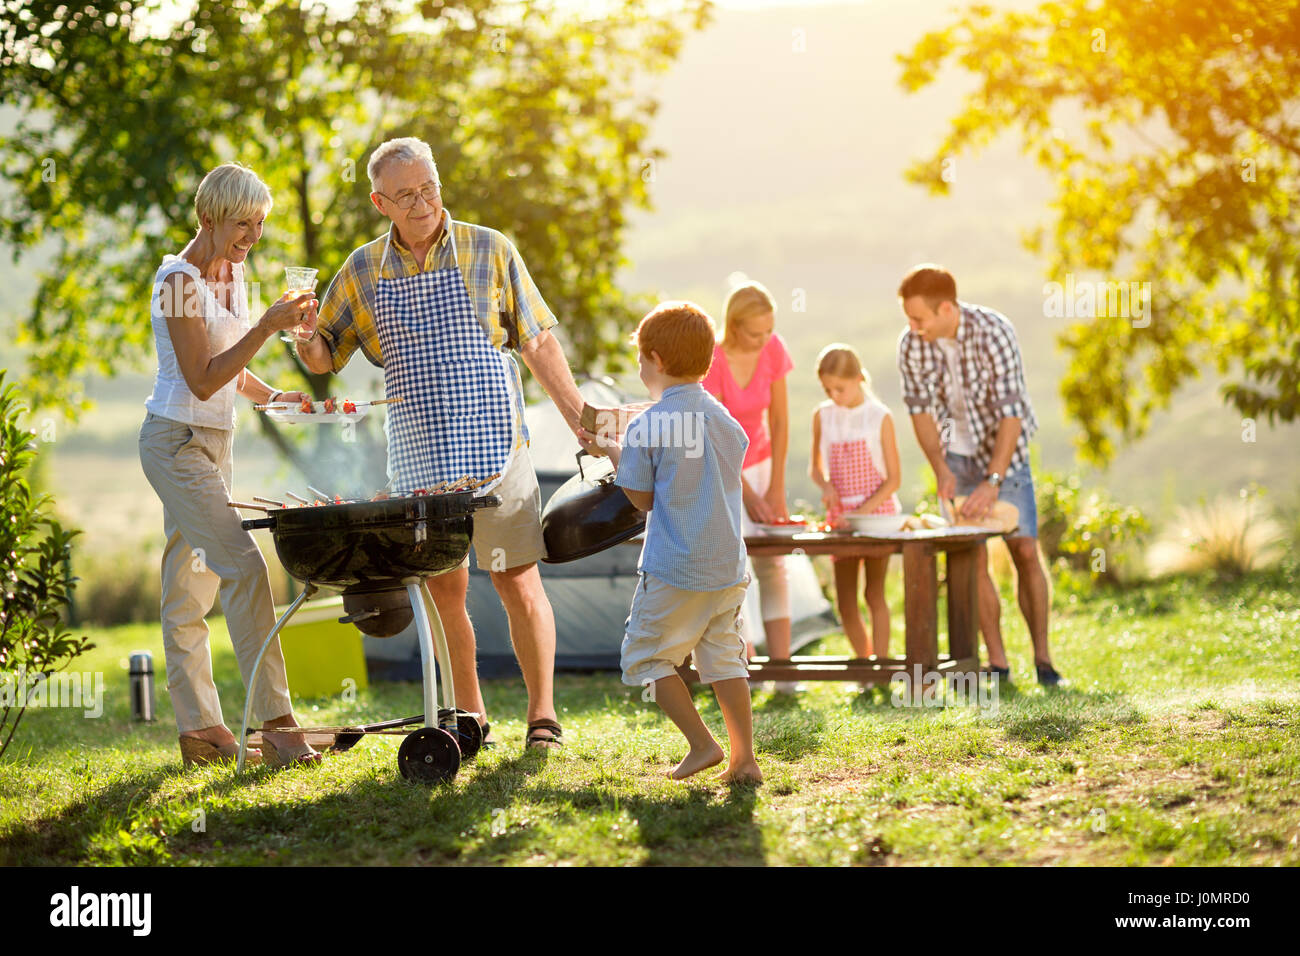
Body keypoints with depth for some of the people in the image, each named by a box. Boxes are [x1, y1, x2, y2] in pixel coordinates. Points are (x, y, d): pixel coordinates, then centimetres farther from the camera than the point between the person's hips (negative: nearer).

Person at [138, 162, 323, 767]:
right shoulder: (179, 280, -16)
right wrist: (267, 326, -24)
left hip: (214, 444, 9)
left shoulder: (233, 273, 11)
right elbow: (202, 379, -19)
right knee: (243, 568, -17)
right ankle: (275, 724, -18)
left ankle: (199, 728, 11)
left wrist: (272, 396, 2)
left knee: (191, 585, 10)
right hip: (177, 440, -9)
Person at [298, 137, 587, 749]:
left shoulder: (489, 251, 1)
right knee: (443, 589, 6)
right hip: (417, 457, 3)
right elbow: (323, 359, 13)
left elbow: (538, 344, 6)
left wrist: (581, 422, 3)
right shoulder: (362, 272, 7)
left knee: (518, 583, -4)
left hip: (494, 446, -3)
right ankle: (470, 716, 19)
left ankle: (542, 716, 5)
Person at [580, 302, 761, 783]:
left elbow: (642, 498, -4)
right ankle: (744, 757, 6)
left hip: (673, 569, -6)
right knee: (724, 658, 12)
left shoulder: (645, 427, -11)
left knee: (647, 656, 8)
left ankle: (701, 743, -1)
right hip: (728, 565, 6)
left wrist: (611, 452, 11)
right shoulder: (726, 420, 6)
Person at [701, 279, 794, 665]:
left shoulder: (774, 350, -11)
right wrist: (748, 495, -20)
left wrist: (776, 489, -6)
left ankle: (782, 665, -5)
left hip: (757, 462, 4)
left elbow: (779, 421, -4)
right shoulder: (711, 360, -25)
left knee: (773, 563, -4)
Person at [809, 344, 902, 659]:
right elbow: (815, 466, 17)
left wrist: (862, 512, -16)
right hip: (840, 514, 4)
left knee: (874, 594, -7)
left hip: (877, 511, -4)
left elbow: (893, 479, -6)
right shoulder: (823, 416, 5)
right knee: (845, 602, 3)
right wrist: (825, 485, -6)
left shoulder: (880, 417, -7)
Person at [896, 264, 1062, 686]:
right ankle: (996, 661, 3)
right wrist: (941, 469, -19)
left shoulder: (993, 332, -26)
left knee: (1025, 551, -6)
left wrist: (993, 482, -35)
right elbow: (920, 410, -6)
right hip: (957, 456, 3)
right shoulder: (911, 344, -14)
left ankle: (1042, 656, 3)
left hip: (1004, 451, -3)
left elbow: (1011, 413, -28)